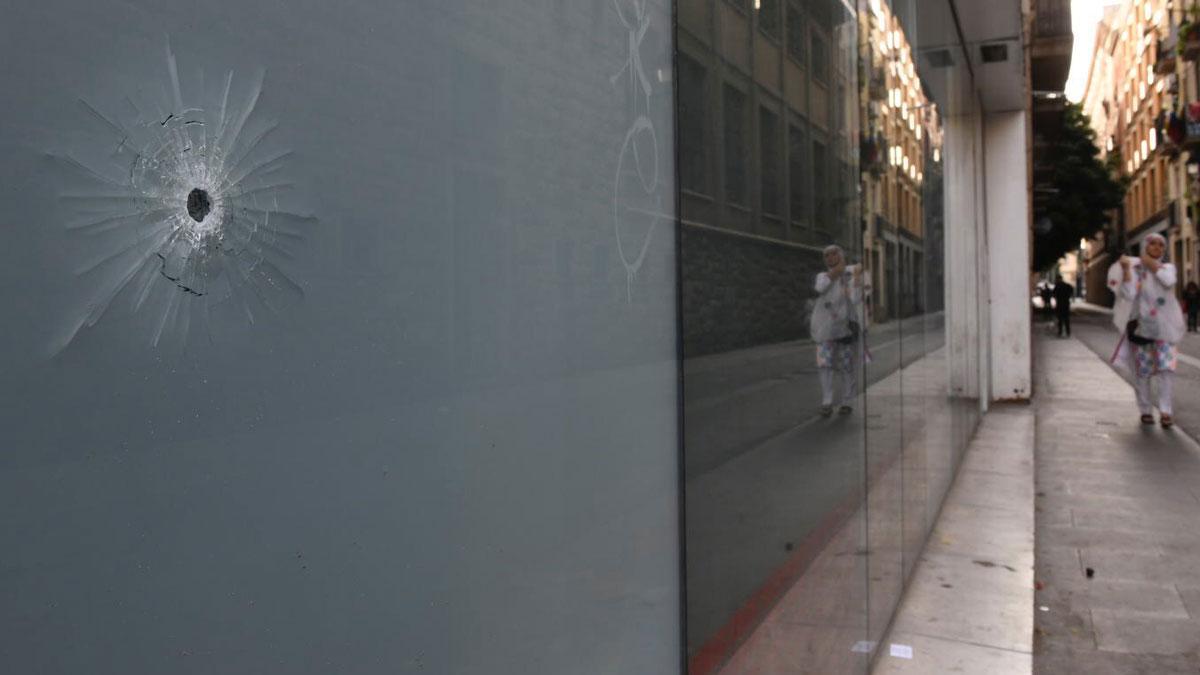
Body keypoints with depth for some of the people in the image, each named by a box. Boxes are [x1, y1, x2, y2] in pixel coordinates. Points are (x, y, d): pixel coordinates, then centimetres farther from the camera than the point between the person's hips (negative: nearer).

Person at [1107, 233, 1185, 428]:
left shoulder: (1168, 267, 8)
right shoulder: (1135, 268, 2)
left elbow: (1168, 281, -17)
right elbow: (1129, 294, -13)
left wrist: (1151, 263, -8)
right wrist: (1126, 269, -19)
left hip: (1163, 326, 1)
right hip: (1140, 325, -1)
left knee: (1167, 367, -10)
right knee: (1142, 370, 3)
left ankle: (1165, 411, -7)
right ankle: (1145, 410, 14)